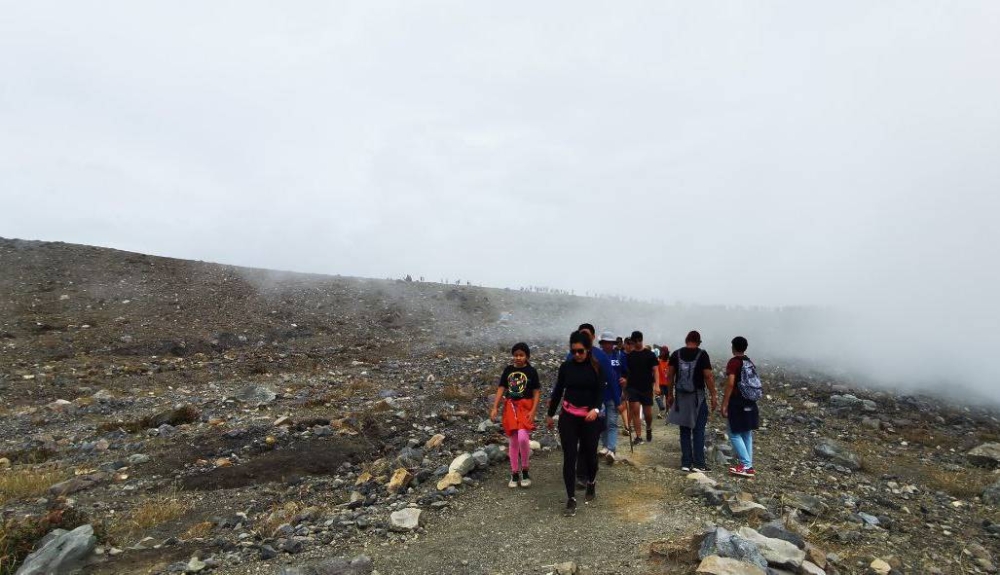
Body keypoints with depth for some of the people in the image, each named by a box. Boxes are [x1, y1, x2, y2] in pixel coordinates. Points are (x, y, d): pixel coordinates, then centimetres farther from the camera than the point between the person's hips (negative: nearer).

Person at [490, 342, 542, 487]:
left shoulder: (531, 371, -4)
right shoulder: (508, 370, 4)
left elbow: (537, 393, -4)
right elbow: (501, 389, 6)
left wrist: (533, 411, -12)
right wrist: (495, 408, 0)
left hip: (526, 407, -3)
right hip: (510, 407, 3)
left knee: (523, 438, -20)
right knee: (513, 442, 8)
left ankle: (525, 470, 2)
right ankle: (515, 473, 22)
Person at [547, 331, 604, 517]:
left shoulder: (596, 367, -4)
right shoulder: (565, 366, 0)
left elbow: (600, 391, -8)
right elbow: (558, 390, 8)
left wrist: (595, 409, -26)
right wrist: (550, 414, 13)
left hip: (590, 417, -1)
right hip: (568, 416, 1)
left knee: (589, 453, 11)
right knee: (569, 456, -2)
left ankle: (591, 483, 41)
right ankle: (571, 498, 6)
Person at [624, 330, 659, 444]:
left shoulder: (649, 354, 0)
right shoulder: (629, 356, 5)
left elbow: (655, 370, -3)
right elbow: (626, 372, 10)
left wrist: (656, 385, -14)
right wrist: (625, 383, 1)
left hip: (647, 387, -1)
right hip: (632, 387, 1)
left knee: (647, 413, 5)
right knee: (635, 411, -8)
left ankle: (649, 428, 36)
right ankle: (638, 436, 0)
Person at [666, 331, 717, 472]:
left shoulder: (676, 354, 2)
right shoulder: (702, 355, -7)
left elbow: (669, 375, 3)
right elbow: (708, 376, -11)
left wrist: (670, 394, 11)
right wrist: (713, 396, -4)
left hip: (681, 397, 3)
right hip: (698, 396, -3)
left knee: (685, 430, 9)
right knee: (698, 430, 4)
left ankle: (686, 463, 12)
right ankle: (698, 464, 5)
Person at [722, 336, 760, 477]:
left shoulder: (733, 362, -12)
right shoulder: (750, 363, 11)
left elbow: (730, 384, -18)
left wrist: (724, 405, -15)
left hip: (737, 403, -8)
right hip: (750, 403, 8)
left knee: (735, 434, -2)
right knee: (747, 434, 12)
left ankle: (746, 465, -6)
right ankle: (749, 466, 15)